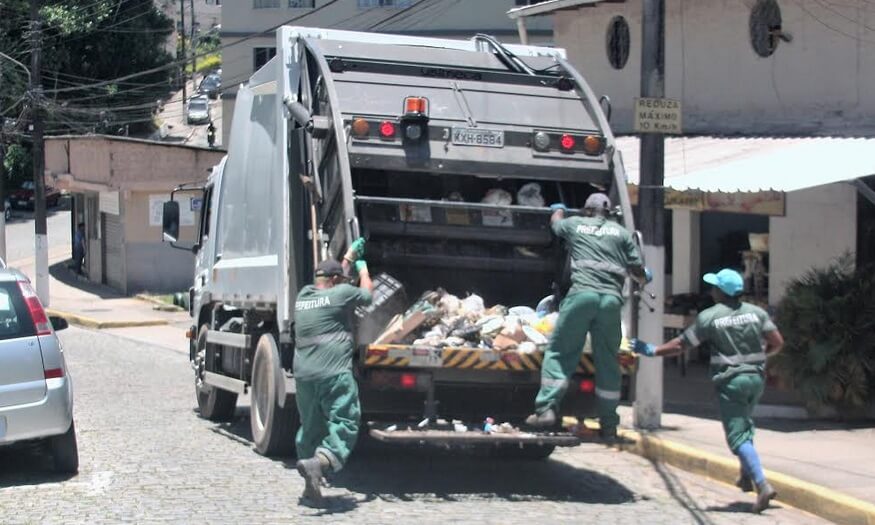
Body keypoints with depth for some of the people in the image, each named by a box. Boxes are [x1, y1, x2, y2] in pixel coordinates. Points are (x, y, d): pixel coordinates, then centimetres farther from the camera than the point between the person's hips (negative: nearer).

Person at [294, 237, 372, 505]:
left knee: (310, 427, 15)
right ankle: (319, 462, -32)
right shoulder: (341, 293, -2)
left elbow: (331, 275, 35)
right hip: (334, 373, -7)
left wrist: (350, 256, 45)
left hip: (303, 374, 7)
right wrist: (362, 267, 33)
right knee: (344, 424, -7)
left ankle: (311, 487, 17)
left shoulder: (304, 296, 17)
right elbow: (367, 292, 17)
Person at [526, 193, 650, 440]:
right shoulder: (621, 232, 18)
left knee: (559, 352, 3)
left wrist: (558, 209, 63)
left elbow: (555, 222, 40)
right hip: (612, 299, 2)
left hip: (582, 294, -2)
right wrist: (645, 277, 39)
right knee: (607, 361, 7)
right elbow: (637, 270, 15)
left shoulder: (574, 224, 17)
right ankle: (609, 424, 10)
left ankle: (547, 408, -10)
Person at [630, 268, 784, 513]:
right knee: (744, 426, 27)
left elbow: (681, 345, -4)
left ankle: (762, 485, -19)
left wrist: (652, 351, 8)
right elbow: (777, 342, -1)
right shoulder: (756, 312, 2)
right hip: (756, 377, 5)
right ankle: (746, 476, 25)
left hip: (731, 380, -5)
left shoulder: (709, 317, -8)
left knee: (738, 436, -5)